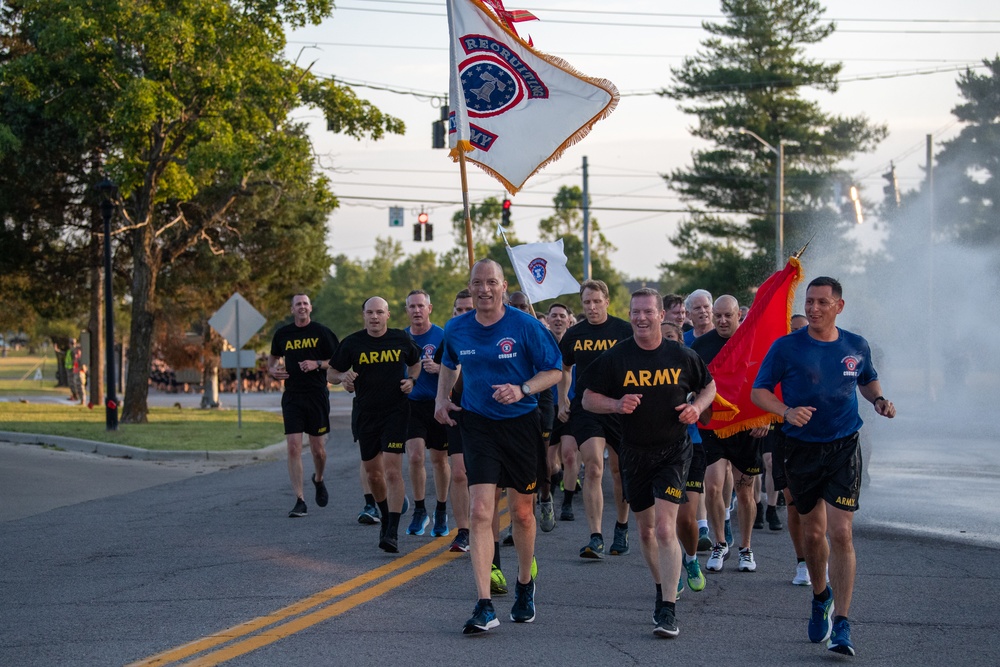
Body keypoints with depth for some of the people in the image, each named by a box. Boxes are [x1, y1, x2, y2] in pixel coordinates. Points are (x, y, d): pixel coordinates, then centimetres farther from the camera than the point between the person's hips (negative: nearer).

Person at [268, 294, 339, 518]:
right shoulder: (282, 334, 7)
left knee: (318, 449, 5)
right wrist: (273, 370, 2)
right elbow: (273, 357, 24)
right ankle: (300, 502, -7)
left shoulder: (321, 332, -1)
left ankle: (318, 480, 39)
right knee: (293, 448, -9)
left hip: (317, 396, -1)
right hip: (292, 397, 1)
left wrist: (318, 364, -15)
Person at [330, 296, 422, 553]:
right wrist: (344, 376, -15)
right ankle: (386, 518, 35)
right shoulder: (352, 343, -1)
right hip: (366, 414, 2)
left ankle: (392, 532, -16)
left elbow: (415, 363, 19)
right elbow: (332, 372, 8)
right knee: (373, 473, 12)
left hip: (396, 411, -2)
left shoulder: (401, 339, 1)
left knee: (392, 471, -14)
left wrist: (411, 380, -1)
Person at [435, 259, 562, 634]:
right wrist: (442, 398, 6)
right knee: (480, 512, -13)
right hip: (478, 425, 1)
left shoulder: (525, 326, -9)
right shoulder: (456, 329, 1)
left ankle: (525, 585, 38)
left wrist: (522, 389, -22)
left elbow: (554, 371, -5)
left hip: (521, 424, -1)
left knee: (522, 512, 11)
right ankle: (485, 607, -16)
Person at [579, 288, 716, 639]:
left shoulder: (682, 356, -3)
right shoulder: (614, 358, -3)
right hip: (634, 452, 3)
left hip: (673, 450, -3)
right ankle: (662, 588, 39)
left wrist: (698, 406, -7)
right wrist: (617, 404, -18)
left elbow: (709, 386, 14)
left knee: (665, 528, -15)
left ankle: (668, 611, -16)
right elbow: (588, 399, 2)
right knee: (646, 529, 15)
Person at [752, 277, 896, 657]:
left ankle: (841, 626, -9)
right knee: (812, 532, 12)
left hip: (844, 450, 0)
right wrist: (787, 412, -21)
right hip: (802, 450, 1)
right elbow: (758, 392, -3)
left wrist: (879, 400, 0)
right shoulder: (786, 347, -5)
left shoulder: (857, 347, 2)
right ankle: (821, 597, 40)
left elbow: (868, 381, 22)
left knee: (840, 533, -11)